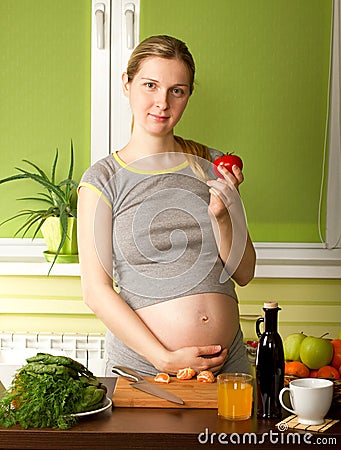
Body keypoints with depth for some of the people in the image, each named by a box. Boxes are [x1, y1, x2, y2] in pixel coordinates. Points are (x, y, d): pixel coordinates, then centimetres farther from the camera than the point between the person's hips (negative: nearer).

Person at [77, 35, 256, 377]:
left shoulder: (212, 166, 5)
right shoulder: (102, 179, -5)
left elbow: (244, 274, 5)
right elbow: (96, 291, -9)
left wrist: (222, 216, -13)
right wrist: (165, 359, -15)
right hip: (141, 366, -3)